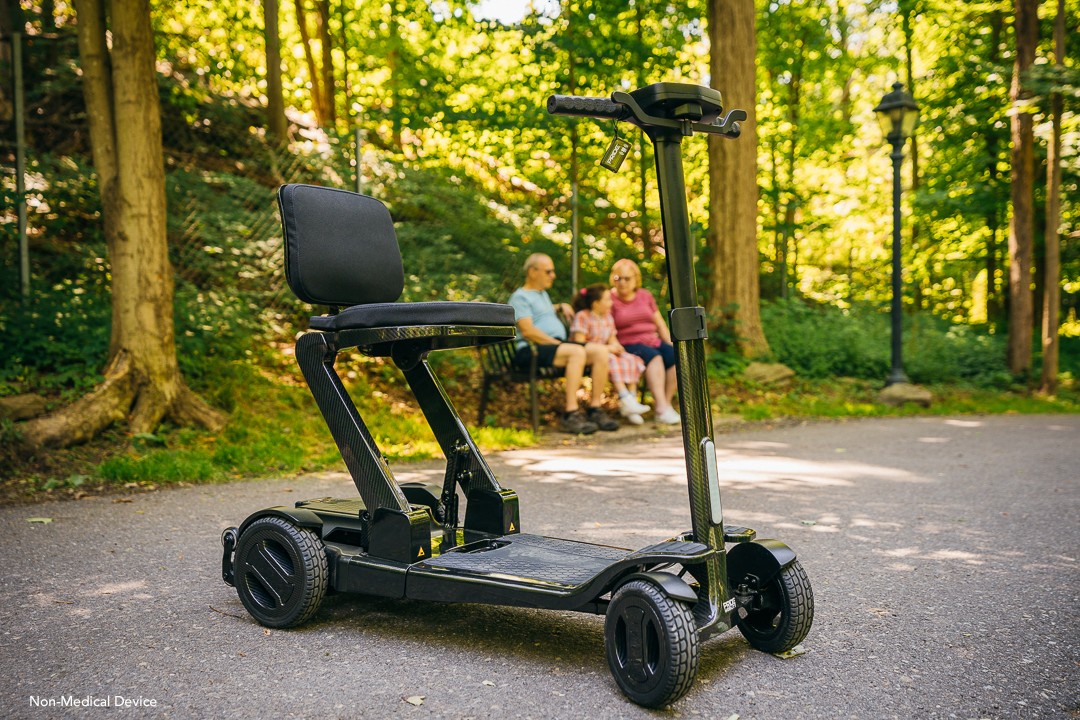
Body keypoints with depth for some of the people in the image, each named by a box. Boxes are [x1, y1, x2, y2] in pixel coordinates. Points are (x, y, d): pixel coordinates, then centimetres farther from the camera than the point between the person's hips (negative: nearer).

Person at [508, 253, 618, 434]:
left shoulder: (542, 294, 30)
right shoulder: (520, 297, 0)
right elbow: (528, 331, -14)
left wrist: (561, 307, 34)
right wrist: (557, 343, -16)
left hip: (557, 344, 9)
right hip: (532, 351, -9)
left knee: (601, 350, -14)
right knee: (577, 352, -35)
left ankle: (595, 409, -17)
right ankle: (571, 415, -38)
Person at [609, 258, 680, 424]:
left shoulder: (645, 295, 18)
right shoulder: (610, 300, 3)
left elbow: (660, 324, 19)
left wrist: (672, 346, 8)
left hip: (654, 341, 5)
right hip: (629, 345, -5)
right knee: (654, 357, -34)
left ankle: (666, 403, -22)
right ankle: (662, 408, -42)